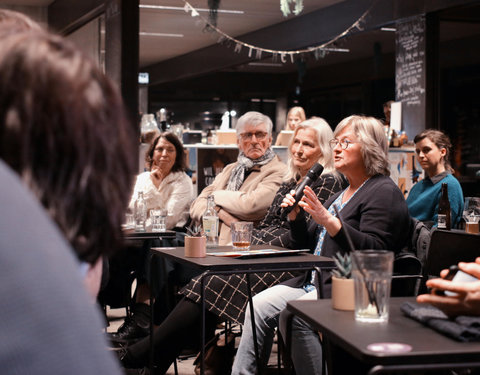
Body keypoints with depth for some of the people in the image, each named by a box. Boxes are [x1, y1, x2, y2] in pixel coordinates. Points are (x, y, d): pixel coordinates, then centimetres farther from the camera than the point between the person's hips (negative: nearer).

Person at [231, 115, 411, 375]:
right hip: (315, 283, 9)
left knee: (294, 314, -28)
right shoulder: (342, 194, 22)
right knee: (259, 305, -8)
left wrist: (328, 221, -27)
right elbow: (308, 248, 25)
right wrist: (295, 217, 7)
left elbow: (374, 252, -21)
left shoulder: (384, 192, -7)